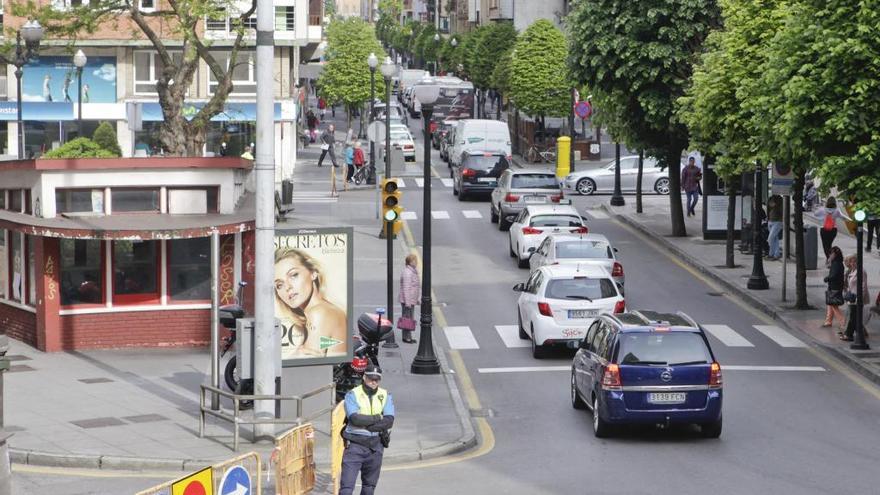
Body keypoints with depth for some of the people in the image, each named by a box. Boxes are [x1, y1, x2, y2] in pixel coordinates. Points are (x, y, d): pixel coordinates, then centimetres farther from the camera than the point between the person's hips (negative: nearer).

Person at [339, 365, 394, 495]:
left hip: (376, 446, 3)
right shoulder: (352, 394, -4)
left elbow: (389, 421, -8)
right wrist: (378, 418, -10)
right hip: (354, 445, -3)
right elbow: (355, 418, -19)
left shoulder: (385, 396, 5)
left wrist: (365, 424, -14)